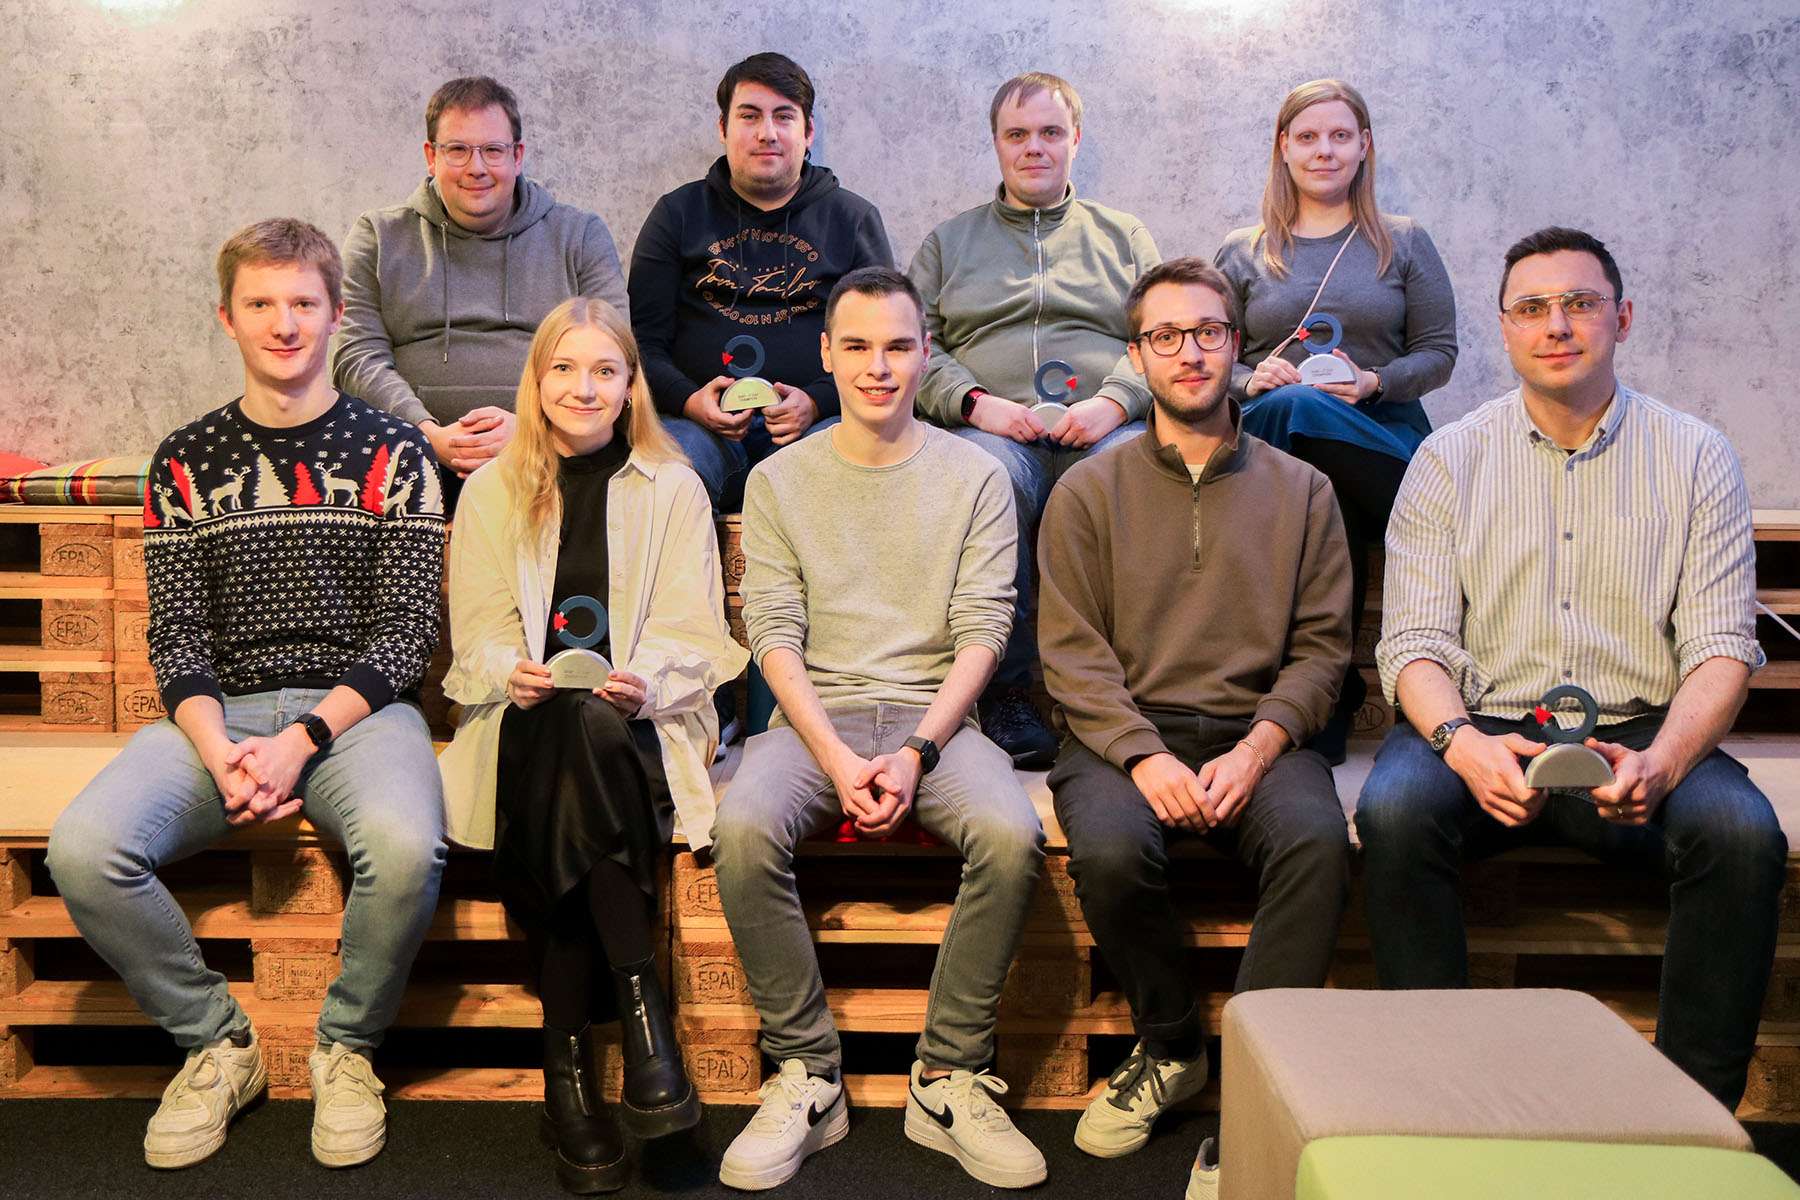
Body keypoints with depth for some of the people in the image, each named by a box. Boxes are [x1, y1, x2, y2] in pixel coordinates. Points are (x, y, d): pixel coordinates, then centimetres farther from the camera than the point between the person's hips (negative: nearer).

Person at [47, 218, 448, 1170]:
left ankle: (347, 1046, -5)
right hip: (218, 713, 3)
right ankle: (217, 1041, -1)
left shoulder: (392, 451, 7)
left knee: (404, 848, -35)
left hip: (357, 708, -2)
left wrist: (302, 739, -15)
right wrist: (219, 752, -14)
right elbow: (176, 636, 6)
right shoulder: (185, 462, 13)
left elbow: (407, 628, -1)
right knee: (82, 850, -26)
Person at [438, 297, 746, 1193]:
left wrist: (644, 680, -17)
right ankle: (639, 1009, -29)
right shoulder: (490, 493, 17)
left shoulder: (673, 489, 12)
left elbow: (692, 633, 4)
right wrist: (513, 672, -14)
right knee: (573, 729, -35)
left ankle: (570, 1061, -31)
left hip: (639, 718, -1)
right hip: (530, 717, 1)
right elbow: (478, 631, 9)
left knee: (589, 729, -36)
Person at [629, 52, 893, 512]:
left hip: (816, 423, 0)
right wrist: (689, 400, -10)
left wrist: (816, 401, -9)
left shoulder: (854, 218, 16)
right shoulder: (678, 214, 17)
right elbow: (644, 339, 12)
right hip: (700, 422, 0)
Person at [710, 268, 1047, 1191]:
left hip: (935, 714, 0)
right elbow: (773, 633, 1)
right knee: (742, 827, -31)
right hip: (814, 715, 1)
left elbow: (981, 631, 1)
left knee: (1011, 834, -31)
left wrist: (918, 752, -14)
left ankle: (950, 1078, -13)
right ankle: (806, 1077, -15)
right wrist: (838, 756, -14)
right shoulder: (778, 481, 10)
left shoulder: (974, 476, 9)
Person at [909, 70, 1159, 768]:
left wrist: (1114, 402, -8)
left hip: (1103, 429, 1)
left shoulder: (1123, 236, 27)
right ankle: (1005, 691, -29)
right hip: (992, 430, 0)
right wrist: (976, 403, -8)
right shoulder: (949, 240, 26)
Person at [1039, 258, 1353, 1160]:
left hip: (1257, 731, 1)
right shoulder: (1089, 492, 11)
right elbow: (1073, 654, 1)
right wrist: (1145, 756, -16)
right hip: (1123, 732, 0)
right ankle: (1171, 1049, -3)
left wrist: (1257, 748, -11)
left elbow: (1320, 647, 7)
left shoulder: (1300, 491, 15)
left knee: (1317, 839, -31)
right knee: (1111, 850, -32)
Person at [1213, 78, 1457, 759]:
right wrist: (1251, 381, -8)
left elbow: (1439, 354, 11)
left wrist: (1372, 382, -9)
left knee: (1300, 411, -39)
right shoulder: (1242, 254, 20)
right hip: (1265, 440, 1)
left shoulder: (1404, 244, 18)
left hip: (1382, 435, -1)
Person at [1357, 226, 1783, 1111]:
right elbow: (1415, 641, 0)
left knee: (1741, 831, -29)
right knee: (1395, 810, -31)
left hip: (1639, 732, 1)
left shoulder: (1695, 457, 8)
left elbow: (1721, 644, 0)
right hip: (1481, 727, 0)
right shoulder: (1449, 459, 8)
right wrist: (1462, 743, -22)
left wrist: (1662, 759, -21)